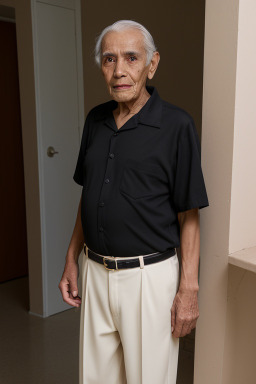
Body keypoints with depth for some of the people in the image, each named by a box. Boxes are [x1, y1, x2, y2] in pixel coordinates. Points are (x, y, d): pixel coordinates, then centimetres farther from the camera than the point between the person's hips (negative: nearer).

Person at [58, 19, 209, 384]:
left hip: (150, 275, -5)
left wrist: (188, 289, -12)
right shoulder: (95, 120, 5)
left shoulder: (176, 125, -12)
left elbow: (188, 215, -10)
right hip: (95, 271, 5)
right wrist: (72, 260, 11)